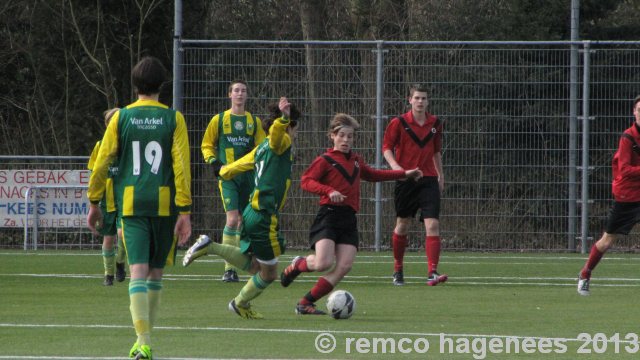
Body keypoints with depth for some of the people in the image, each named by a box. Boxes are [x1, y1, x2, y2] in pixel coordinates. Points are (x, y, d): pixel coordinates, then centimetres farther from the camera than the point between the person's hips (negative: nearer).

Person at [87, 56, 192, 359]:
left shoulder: (121, 118, 3)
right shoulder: (173, 119, 1)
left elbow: (102, 162, 4)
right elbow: (181, 165, -5)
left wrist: (94, 203, 15)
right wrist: (185, 212, -4)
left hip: (130, 202, 0)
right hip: (164, 203, 0)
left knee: (138, 272, -7)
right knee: (155, 272, 15)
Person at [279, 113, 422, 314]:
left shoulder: (356, 161, 21)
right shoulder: (325, 160, -1)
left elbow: (372, 175, 39)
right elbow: (306, 181, -11)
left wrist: (404, 174, 41)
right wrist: (329, 191, -26)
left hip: (349, 220, 6)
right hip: (329, 215, -6)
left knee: (344, 267, -10)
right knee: (324, 263, -22)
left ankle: (305, 304, -3)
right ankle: (297, 265, 14)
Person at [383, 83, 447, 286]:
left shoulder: (435, 123, 7)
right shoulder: (399, 123, -4)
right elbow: (386, 147, -1)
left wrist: (440, 174, 21)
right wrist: (395, 166, -19)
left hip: (428, 179, 2)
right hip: (406, 179, -2)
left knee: (432, 225, -12)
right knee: (402, 225, 8)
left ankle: (432, 273, -18)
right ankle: (398, 270, 26)